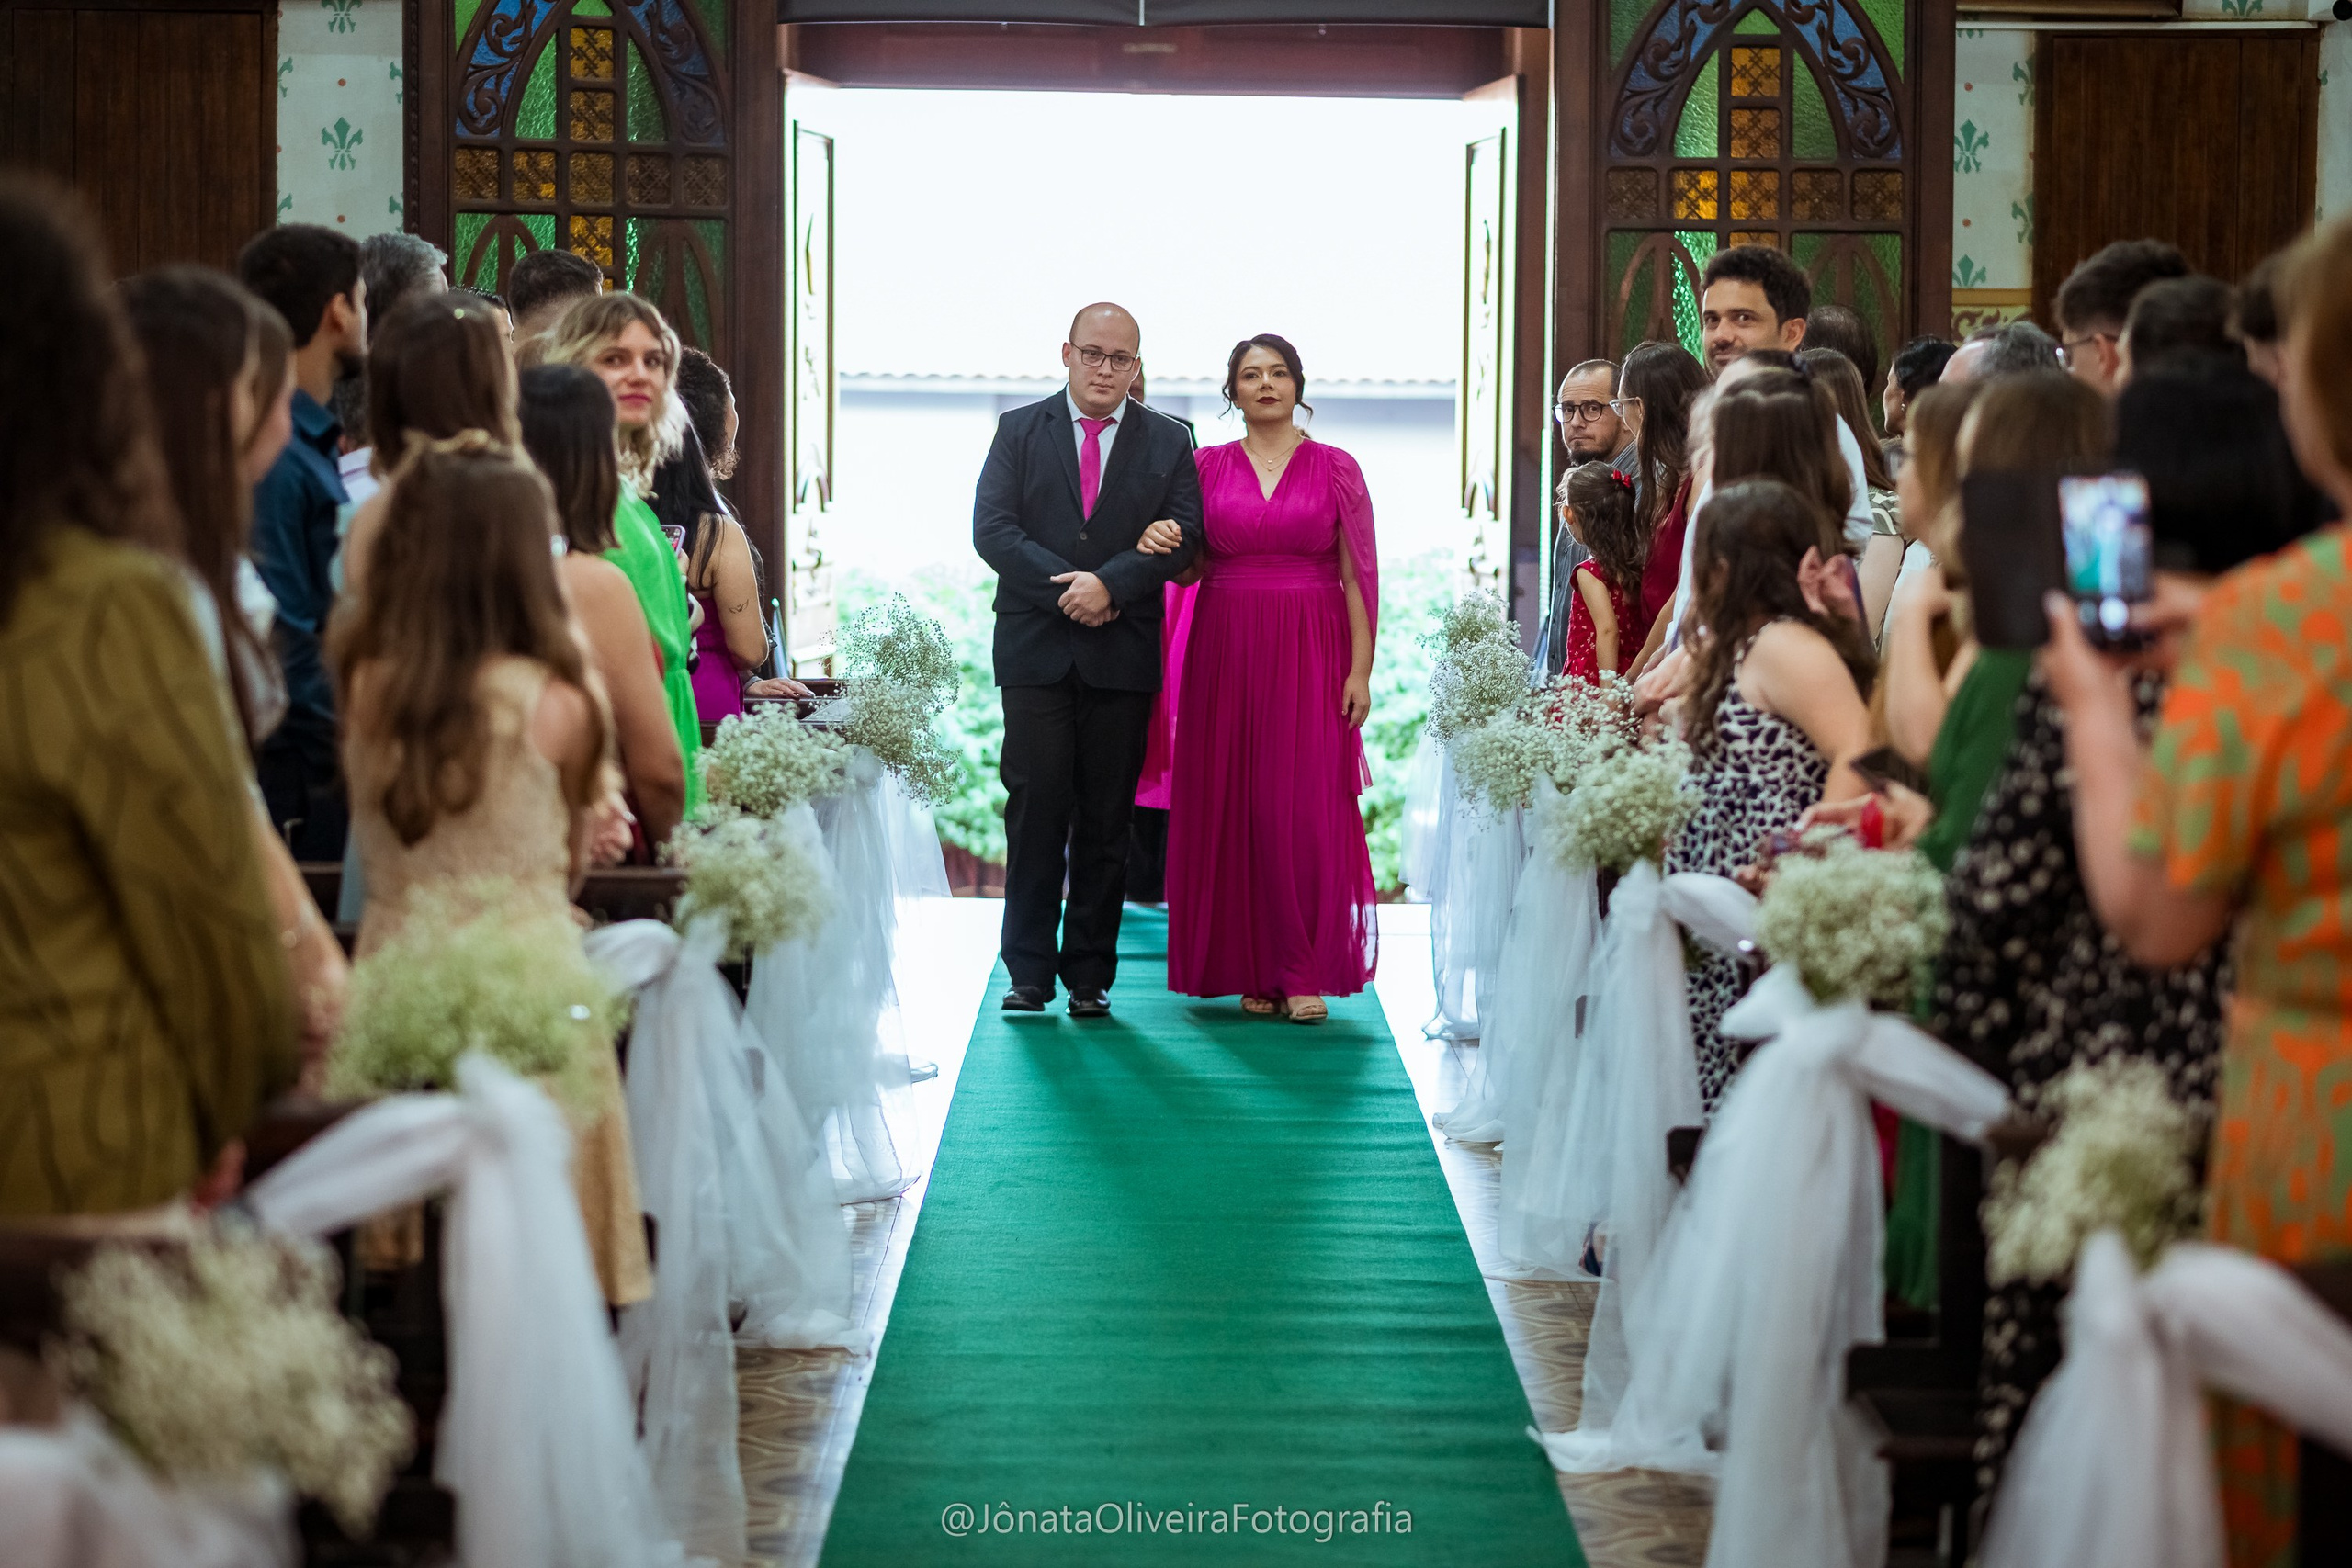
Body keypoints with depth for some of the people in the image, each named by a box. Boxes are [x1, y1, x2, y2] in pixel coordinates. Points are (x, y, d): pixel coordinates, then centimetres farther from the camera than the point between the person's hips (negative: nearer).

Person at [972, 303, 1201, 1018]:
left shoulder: (1168, 441, 9)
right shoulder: (1019, 430, 8)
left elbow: (1183, 538, -2)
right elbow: (992, 529, -3)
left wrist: (1109, 582, -16)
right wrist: (1065, 589, -13)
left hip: (1122, 655, 1)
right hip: (1035, 649, -1)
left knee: (1105, 820, 3)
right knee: (1036, 808, -4)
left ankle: (1090, 975, 9)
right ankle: (1029, 971, 3)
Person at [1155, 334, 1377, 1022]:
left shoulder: (1336, 469, 5)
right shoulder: (1208, 466, 9)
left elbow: (1358, 576, 2)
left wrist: (1360, 669, -6)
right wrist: (1159, 544, -14)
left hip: (1309, 655, -2)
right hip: (1226, 652, 2)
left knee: (1306, 806, -6)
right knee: (1231, 805, 0)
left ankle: (1305, 973, -2)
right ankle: (1251, 969, 8)